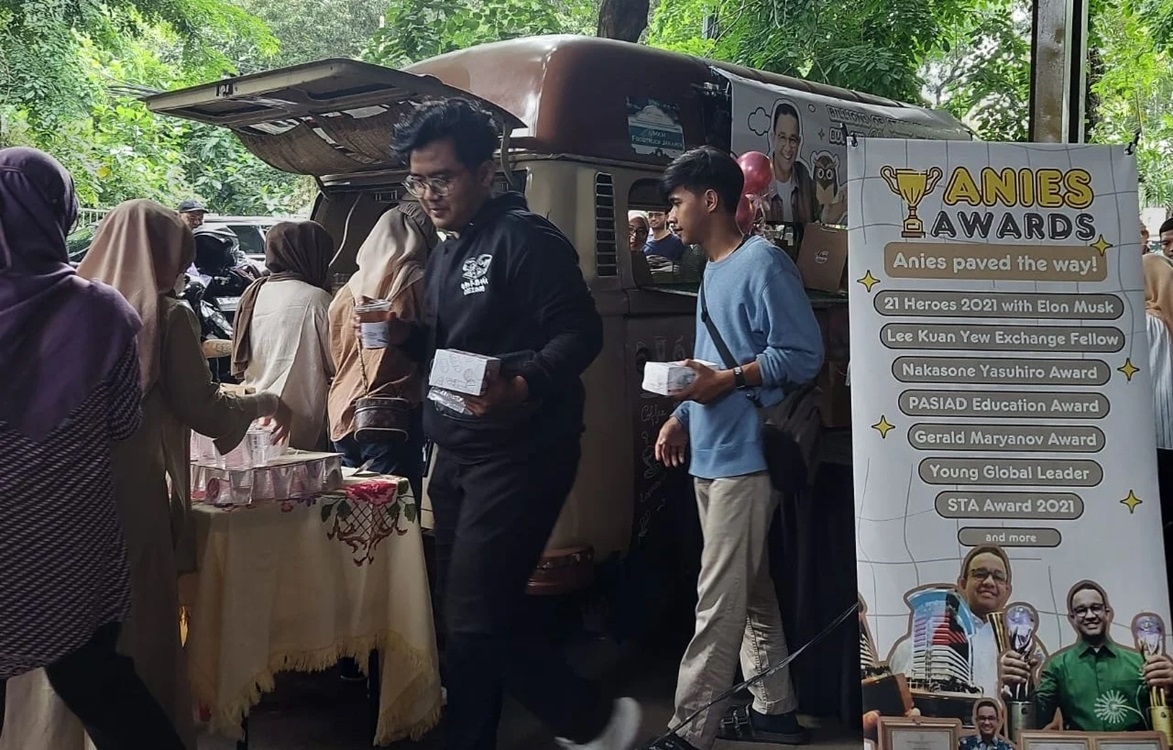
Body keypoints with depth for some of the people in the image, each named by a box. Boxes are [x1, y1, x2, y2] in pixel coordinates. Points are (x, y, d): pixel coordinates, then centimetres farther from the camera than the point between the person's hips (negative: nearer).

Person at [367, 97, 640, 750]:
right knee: (465, 615, 12)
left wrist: (524, 386, -36)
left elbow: (581, 333, -19)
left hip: (520, 455, -9)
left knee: (479, 617, -11)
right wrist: (407, 334, 5)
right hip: (460, 455, 9)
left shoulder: (525, 238, -12)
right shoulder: (447, 252, 16)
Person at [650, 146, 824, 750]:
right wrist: (682, 418, 11)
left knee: (719, 602, -7)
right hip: (712, 455, 10)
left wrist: (729, 380, -21)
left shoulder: (763, 263, -11)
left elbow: (803, 355, -17)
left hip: (744, 456, -10)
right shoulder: (713, 270, 19)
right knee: (750, 592, 15)